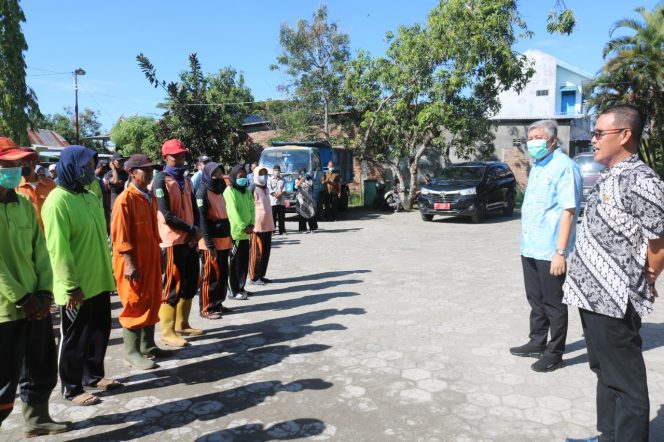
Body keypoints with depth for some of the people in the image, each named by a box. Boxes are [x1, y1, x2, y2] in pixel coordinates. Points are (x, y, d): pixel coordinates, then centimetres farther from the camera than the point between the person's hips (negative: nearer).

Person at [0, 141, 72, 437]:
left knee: (44, 370, 18)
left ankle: (37, 420, 37)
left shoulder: (24, 205, 8)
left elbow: (40, 251, 8)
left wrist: (43, 292, -2)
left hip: (35, 306, 7)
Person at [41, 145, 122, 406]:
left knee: (99, 332, 18)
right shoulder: (58, 201, -17)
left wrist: (108, 273, 16)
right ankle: (72, 389, 22)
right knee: (75, 338, 6)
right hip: (77, 287, -8)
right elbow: (58, 249, -20)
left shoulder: (90, 197, 10)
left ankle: (93, 375, 35)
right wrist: (71, 287, -20)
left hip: (98, 282, 8)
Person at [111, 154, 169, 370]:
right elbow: (120, 236, -17)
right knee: (134, 305, 0)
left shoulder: (150, 198, 12)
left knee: (152, 302, 14)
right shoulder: (125, 199, -14)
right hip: (133, 261, -8)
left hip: (151, 258, 8)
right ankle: (132, 353, 11)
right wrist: (129, 263, -21)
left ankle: (147, 345, 28)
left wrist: (158, 253, 16)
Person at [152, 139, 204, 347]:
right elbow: (167, 216, -17)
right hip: (172, 241, -8)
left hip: (189, 240, 8)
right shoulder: (161, 180, -9)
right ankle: (168, 332, 7)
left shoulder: (186, 180, 15)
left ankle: (182, 325, 27)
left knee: (190, 283, 13)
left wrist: (195, 234, -3)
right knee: (172, 285, -3)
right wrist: (193, 230, -13)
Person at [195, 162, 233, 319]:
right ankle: (206, 308, 8)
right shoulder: (203, 192, -12)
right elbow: (202, 220, -18)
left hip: (223, 241, 9)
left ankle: (217, 304, 25)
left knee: (222, 274, 13)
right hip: (211, 243, -8)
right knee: (210, 276, -2)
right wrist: (209, 245, -21)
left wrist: (229, 239, 15)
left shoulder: (218, 191, 15)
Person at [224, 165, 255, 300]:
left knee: (244, 262, 12)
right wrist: (243, 227, -19)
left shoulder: (247, 191, 14)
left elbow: (252, 209, 9)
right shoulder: (229, 191, -9)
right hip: (234, 232, -7)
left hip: (246, 233, 7)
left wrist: (251, 225, -5)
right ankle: (233, 291, 6)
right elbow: (233, 211, -18)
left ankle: (240, 288, 23)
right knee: (234, 262, -2)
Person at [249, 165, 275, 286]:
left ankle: (261, 275, 20)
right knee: (257, 252, -2)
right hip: (257, 226, -8)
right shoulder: (253, 190, -10)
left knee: (266, 252, 11)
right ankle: (254, 277, 7)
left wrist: (272, 224, 21)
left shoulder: (266, 189, 16)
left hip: (268, 226, 8)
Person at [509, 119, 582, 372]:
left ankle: (554, 353, 16)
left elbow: (568, 211, -20)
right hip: (530, 248, 9)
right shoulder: (536, 167, 15)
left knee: (553, 303, 4)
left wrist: (560, 251, -24)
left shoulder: (564, 167, -14)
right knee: (535, 300, 18)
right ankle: (537, 343, 31)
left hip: (550, 250, -9)